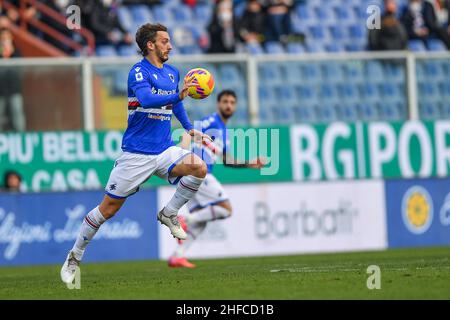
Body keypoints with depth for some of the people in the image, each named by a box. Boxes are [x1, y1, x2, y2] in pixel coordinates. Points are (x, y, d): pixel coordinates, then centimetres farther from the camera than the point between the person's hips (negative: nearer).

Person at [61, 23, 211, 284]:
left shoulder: (172, 73, 10)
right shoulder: (139, 72, -12)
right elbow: (147, 99, -32)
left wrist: (190, 128, 16)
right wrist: (178, 95, -43)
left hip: (164, 150, 6)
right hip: (136, 153, -6)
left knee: (199, 168, -21)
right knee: (109, 208, -2)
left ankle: (169, 214, 1)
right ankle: (75, 257, 13)